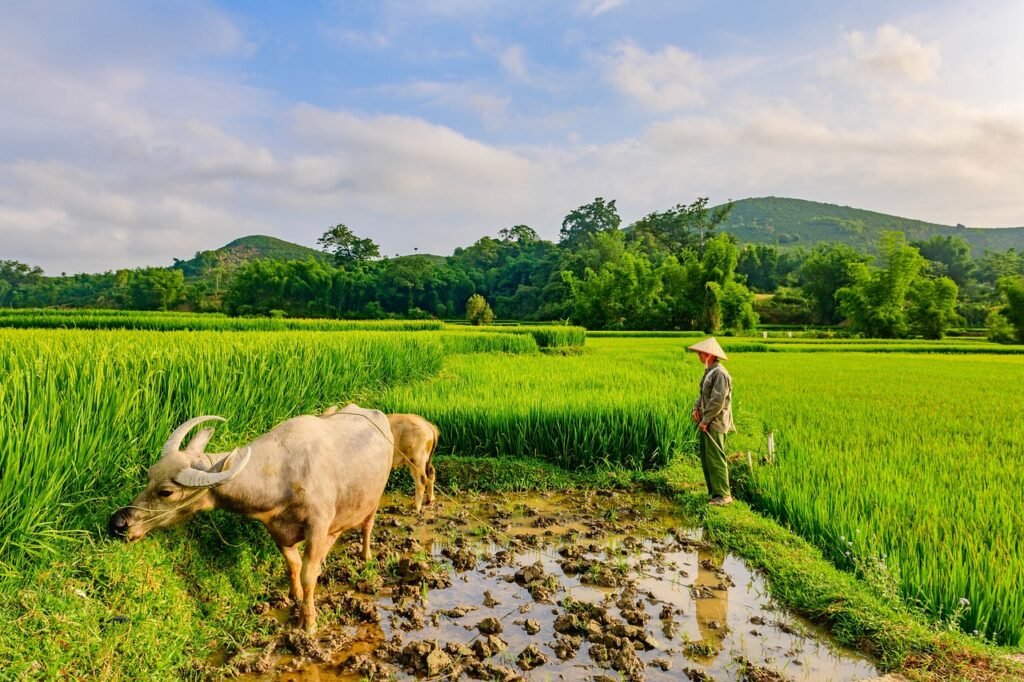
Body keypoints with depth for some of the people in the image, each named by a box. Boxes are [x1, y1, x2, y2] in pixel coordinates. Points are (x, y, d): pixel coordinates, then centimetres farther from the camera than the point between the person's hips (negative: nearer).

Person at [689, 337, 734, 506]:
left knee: (715, 459, -7)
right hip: (706, 423, 10)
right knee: (705, 458, 13)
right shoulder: (708, 371, 14)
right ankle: (713, 491, 21)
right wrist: (696, 408, 3)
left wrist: (705, 420, -18)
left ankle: (723, 495, 0)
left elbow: (718, 401, -22)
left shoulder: (719, 373, -17)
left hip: (715, 424, -10)